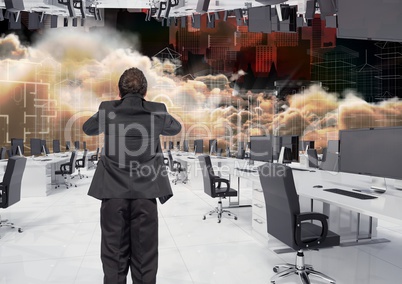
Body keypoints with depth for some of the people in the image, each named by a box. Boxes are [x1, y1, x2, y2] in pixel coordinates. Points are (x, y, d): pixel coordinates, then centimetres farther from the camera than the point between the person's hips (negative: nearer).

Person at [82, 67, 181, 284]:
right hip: (145, 193, 0)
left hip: (113, 192, 1)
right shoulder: (157, 111, -2)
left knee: (114, 258, 13)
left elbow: (88, 129, 19)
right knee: (145, 259, 11)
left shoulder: (107, 109, -1)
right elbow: (176, 128, 18)